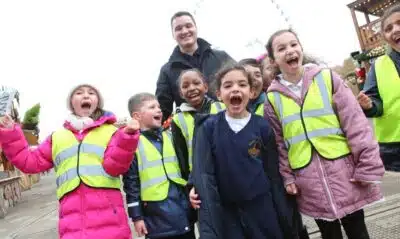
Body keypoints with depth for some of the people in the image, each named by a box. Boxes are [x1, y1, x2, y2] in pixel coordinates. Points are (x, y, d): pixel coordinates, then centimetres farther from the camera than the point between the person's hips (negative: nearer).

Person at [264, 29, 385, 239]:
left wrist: (367, 167, -8)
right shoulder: (272, 97, 2)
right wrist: (287, 177, 3)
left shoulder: (327, 78, -2)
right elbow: (278, 142, 7)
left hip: (343, 170, -1)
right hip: (308, 182, 1)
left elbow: (356, 124, -4)